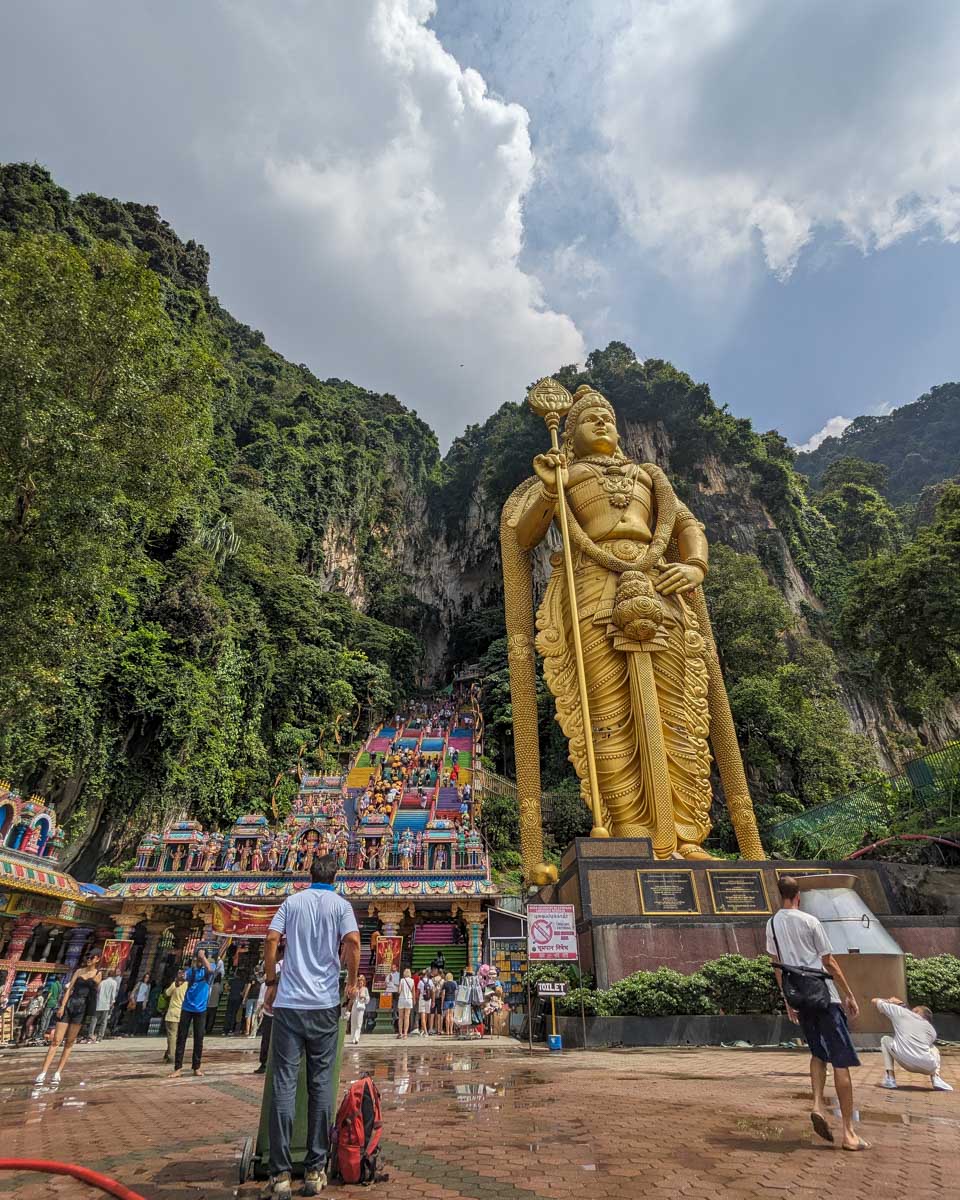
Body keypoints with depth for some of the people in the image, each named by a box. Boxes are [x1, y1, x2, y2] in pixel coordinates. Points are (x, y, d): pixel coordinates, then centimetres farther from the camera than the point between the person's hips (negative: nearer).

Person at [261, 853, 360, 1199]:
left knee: (284, 1085, 4)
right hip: (325, 1004, -1)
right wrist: (352, 983, 1)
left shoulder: (292, 901, 7)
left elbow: (271, 939, -2)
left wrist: (271, 982, 9)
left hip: (288, 1002, 1)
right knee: (320, 1084, 8)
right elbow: (352, 941, -11)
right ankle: (315, 1170, 13)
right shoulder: (341, 904, 2)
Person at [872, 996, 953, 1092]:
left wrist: (889, 1001, 45)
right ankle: (936, 1078, 12)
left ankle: (890, 1079, 13)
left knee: (885, 1039, 28)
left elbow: (875, 1000, 23)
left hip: (905, 1062, -3)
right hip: (927, 1067, 4)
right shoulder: (932, 1030, 23)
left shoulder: (900, 1012, 15)